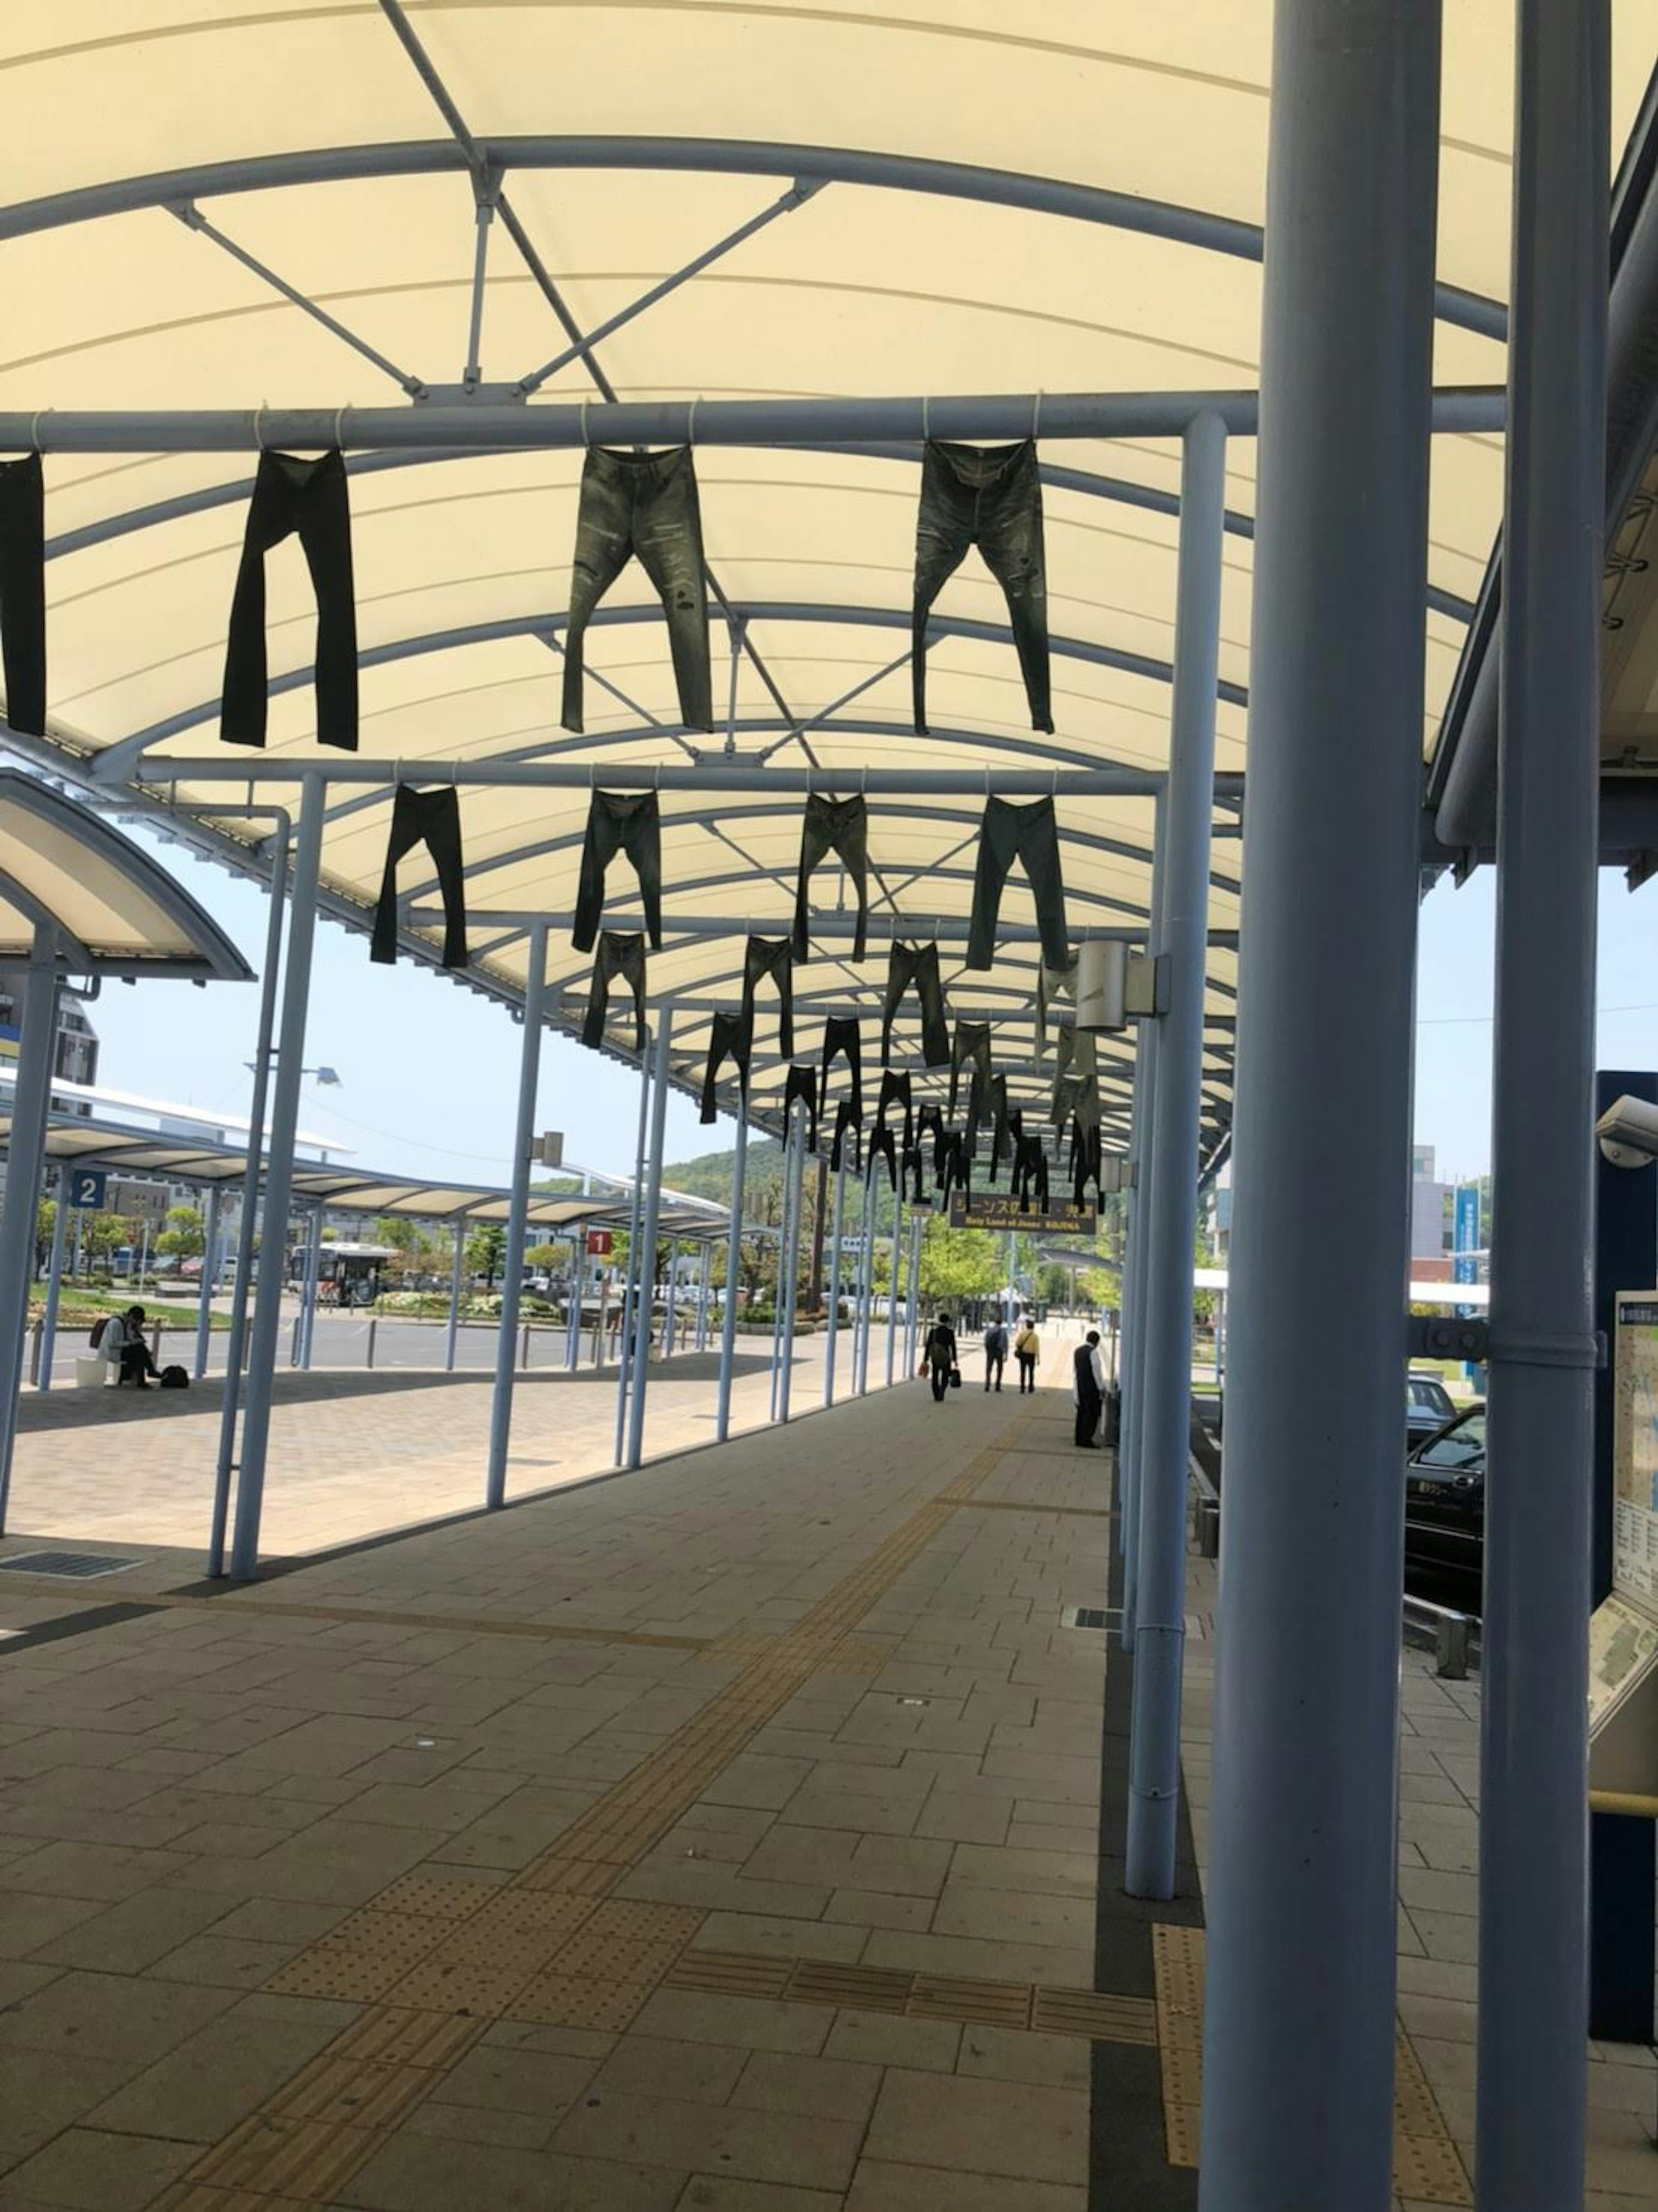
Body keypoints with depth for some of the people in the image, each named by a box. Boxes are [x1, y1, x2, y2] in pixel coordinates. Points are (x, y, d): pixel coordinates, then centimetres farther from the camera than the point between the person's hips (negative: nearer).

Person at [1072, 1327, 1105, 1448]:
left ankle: (1079, 1438, 17)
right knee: (1092, 1414, -5)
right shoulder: (1093, 1352, -14)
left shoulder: (1078, 1351, 11)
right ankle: (1086, 1440, -8)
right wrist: (1102, 1388, -8)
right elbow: (1097, 1372, -15)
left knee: (1082, 1412, 13)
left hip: (1080, 1387, 8)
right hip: (1092, 1388, -8)